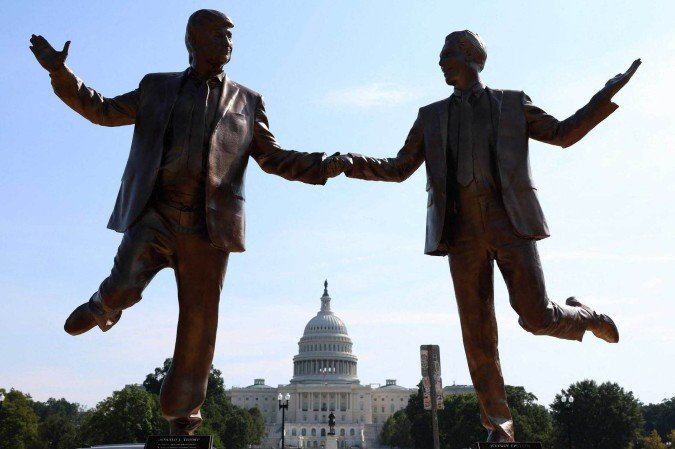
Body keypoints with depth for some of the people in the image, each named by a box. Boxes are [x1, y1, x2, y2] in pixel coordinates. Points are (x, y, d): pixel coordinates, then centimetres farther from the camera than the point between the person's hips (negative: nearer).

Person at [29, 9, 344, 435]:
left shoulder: (247, 101, 13)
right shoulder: (158, 87, 14)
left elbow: (273, 158, 12)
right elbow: (106, 111, 16)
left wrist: (324, 166, -5)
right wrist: (61, 71, 5)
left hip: (207, 225, 1)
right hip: (154, 214, 0)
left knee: (199, 319, 2)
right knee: (124, 288, -22)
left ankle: (183, 407, 22)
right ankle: (105, 305, 19)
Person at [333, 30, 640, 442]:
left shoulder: (512, 104, 13)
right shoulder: (431, 117, 18)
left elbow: (564, 134, 15)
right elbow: (399, 169, 16)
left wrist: (608, 94, 5)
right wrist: (350, 163, 0)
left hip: (509, 224, -2)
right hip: (463, 232, 2)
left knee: (537, 318, -10)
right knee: (478, 331, -2)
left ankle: (582, 316, 27)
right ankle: (499, 423, 9)